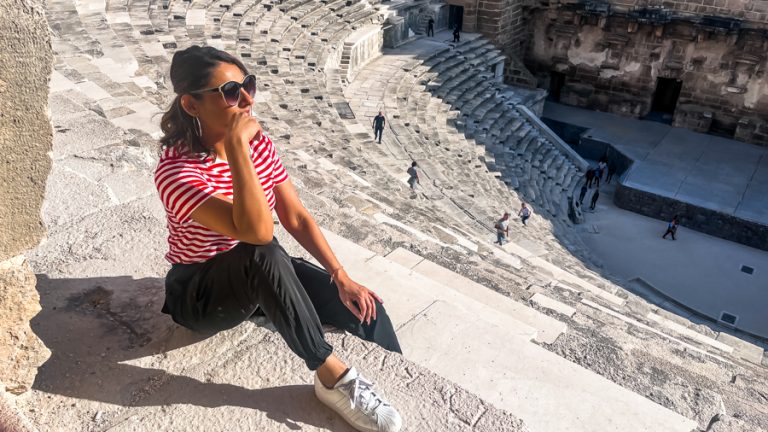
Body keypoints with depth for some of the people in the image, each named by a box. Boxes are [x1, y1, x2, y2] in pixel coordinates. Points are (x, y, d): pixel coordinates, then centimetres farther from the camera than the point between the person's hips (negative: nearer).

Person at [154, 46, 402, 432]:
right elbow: (257, 232, -41)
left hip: (263, 279, 6)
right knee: (263, 254, -39)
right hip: (200, 295, -5)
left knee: (364, 309, -12)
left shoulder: (258, 142, -8)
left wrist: (342, 277, -11)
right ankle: (332, 376, -26)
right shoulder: (176, 169, -27)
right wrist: (236, 145, -42)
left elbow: (296, 217, -5)